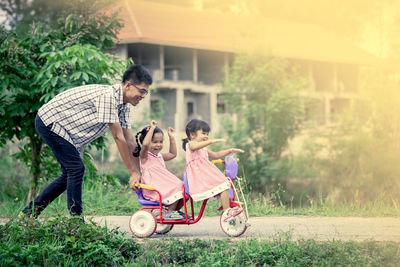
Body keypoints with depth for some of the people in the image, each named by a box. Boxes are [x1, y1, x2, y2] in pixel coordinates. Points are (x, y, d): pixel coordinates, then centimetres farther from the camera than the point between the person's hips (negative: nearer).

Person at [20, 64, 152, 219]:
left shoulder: (123, 105, 1)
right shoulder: (108, 96, -28)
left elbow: (130, 142, 4)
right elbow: (118, 138, -27)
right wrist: (133, 173, -23)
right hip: (49, 120, -10)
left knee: (70, 175, 10)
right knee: (76, 169, -16)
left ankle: (30, 212, 18)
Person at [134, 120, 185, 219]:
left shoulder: (159, 156, 22)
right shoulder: (144, 156, -5)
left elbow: (172, 154, 35)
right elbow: (145, 144, -26)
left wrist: (171, 138, 29)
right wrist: (152, 128, -22)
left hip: (163, 186, 9)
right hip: (153, 189, -9)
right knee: (176, 190, -25)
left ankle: (174, 211, 10)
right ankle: (169, 213, -15)